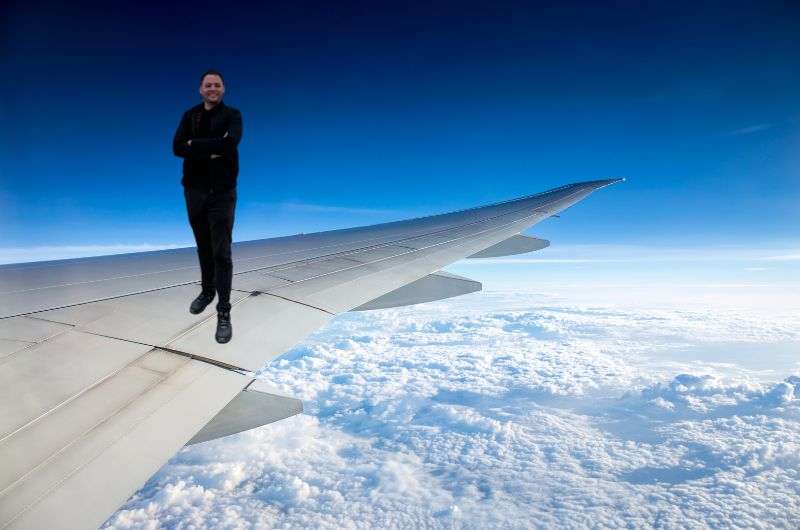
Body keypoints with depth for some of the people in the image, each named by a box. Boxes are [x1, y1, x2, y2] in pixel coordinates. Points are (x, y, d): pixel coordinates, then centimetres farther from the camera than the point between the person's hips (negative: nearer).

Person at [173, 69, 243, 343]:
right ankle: (207, 290, 38)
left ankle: (224, 313, -3)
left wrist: (195, 144, -13)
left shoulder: (232, 115, -2)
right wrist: (211, 150, -17)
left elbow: (230, 144, -21)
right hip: (194, 190, 4)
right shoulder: (190, 115, 9)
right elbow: (177, 147, -6)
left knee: (221, 253, -6)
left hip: (222, 193, -4)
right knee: (203, 247, 17)